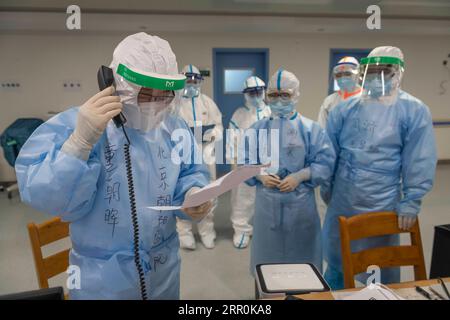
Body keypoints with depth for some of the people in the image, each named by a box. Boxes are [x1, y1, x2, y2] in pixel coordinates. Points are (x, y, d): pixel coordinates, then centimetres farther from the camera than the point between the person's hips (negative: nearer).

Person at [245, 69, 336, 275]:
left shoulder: (311, 128, -4)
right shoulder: (258, 129, 3)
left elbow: (325, 162, -5)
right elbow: (245, 162, 6)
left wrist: (299, 176, -17)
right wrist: (260, 175, -13)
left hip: (300, 202, -1)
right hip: (267, 202, 2)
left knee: (301, 255, 13)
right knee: (268, 254, 15)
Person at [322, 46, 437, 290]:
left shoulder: (413, 110, -8)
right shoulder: (345, 109, 1)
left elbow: (419, 162, -10)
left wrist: (411, 202, -12)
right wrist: (326, 186, 6)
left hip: (381, 204, -3)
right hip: (341, 199, 4)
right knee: (335, 258, 21)